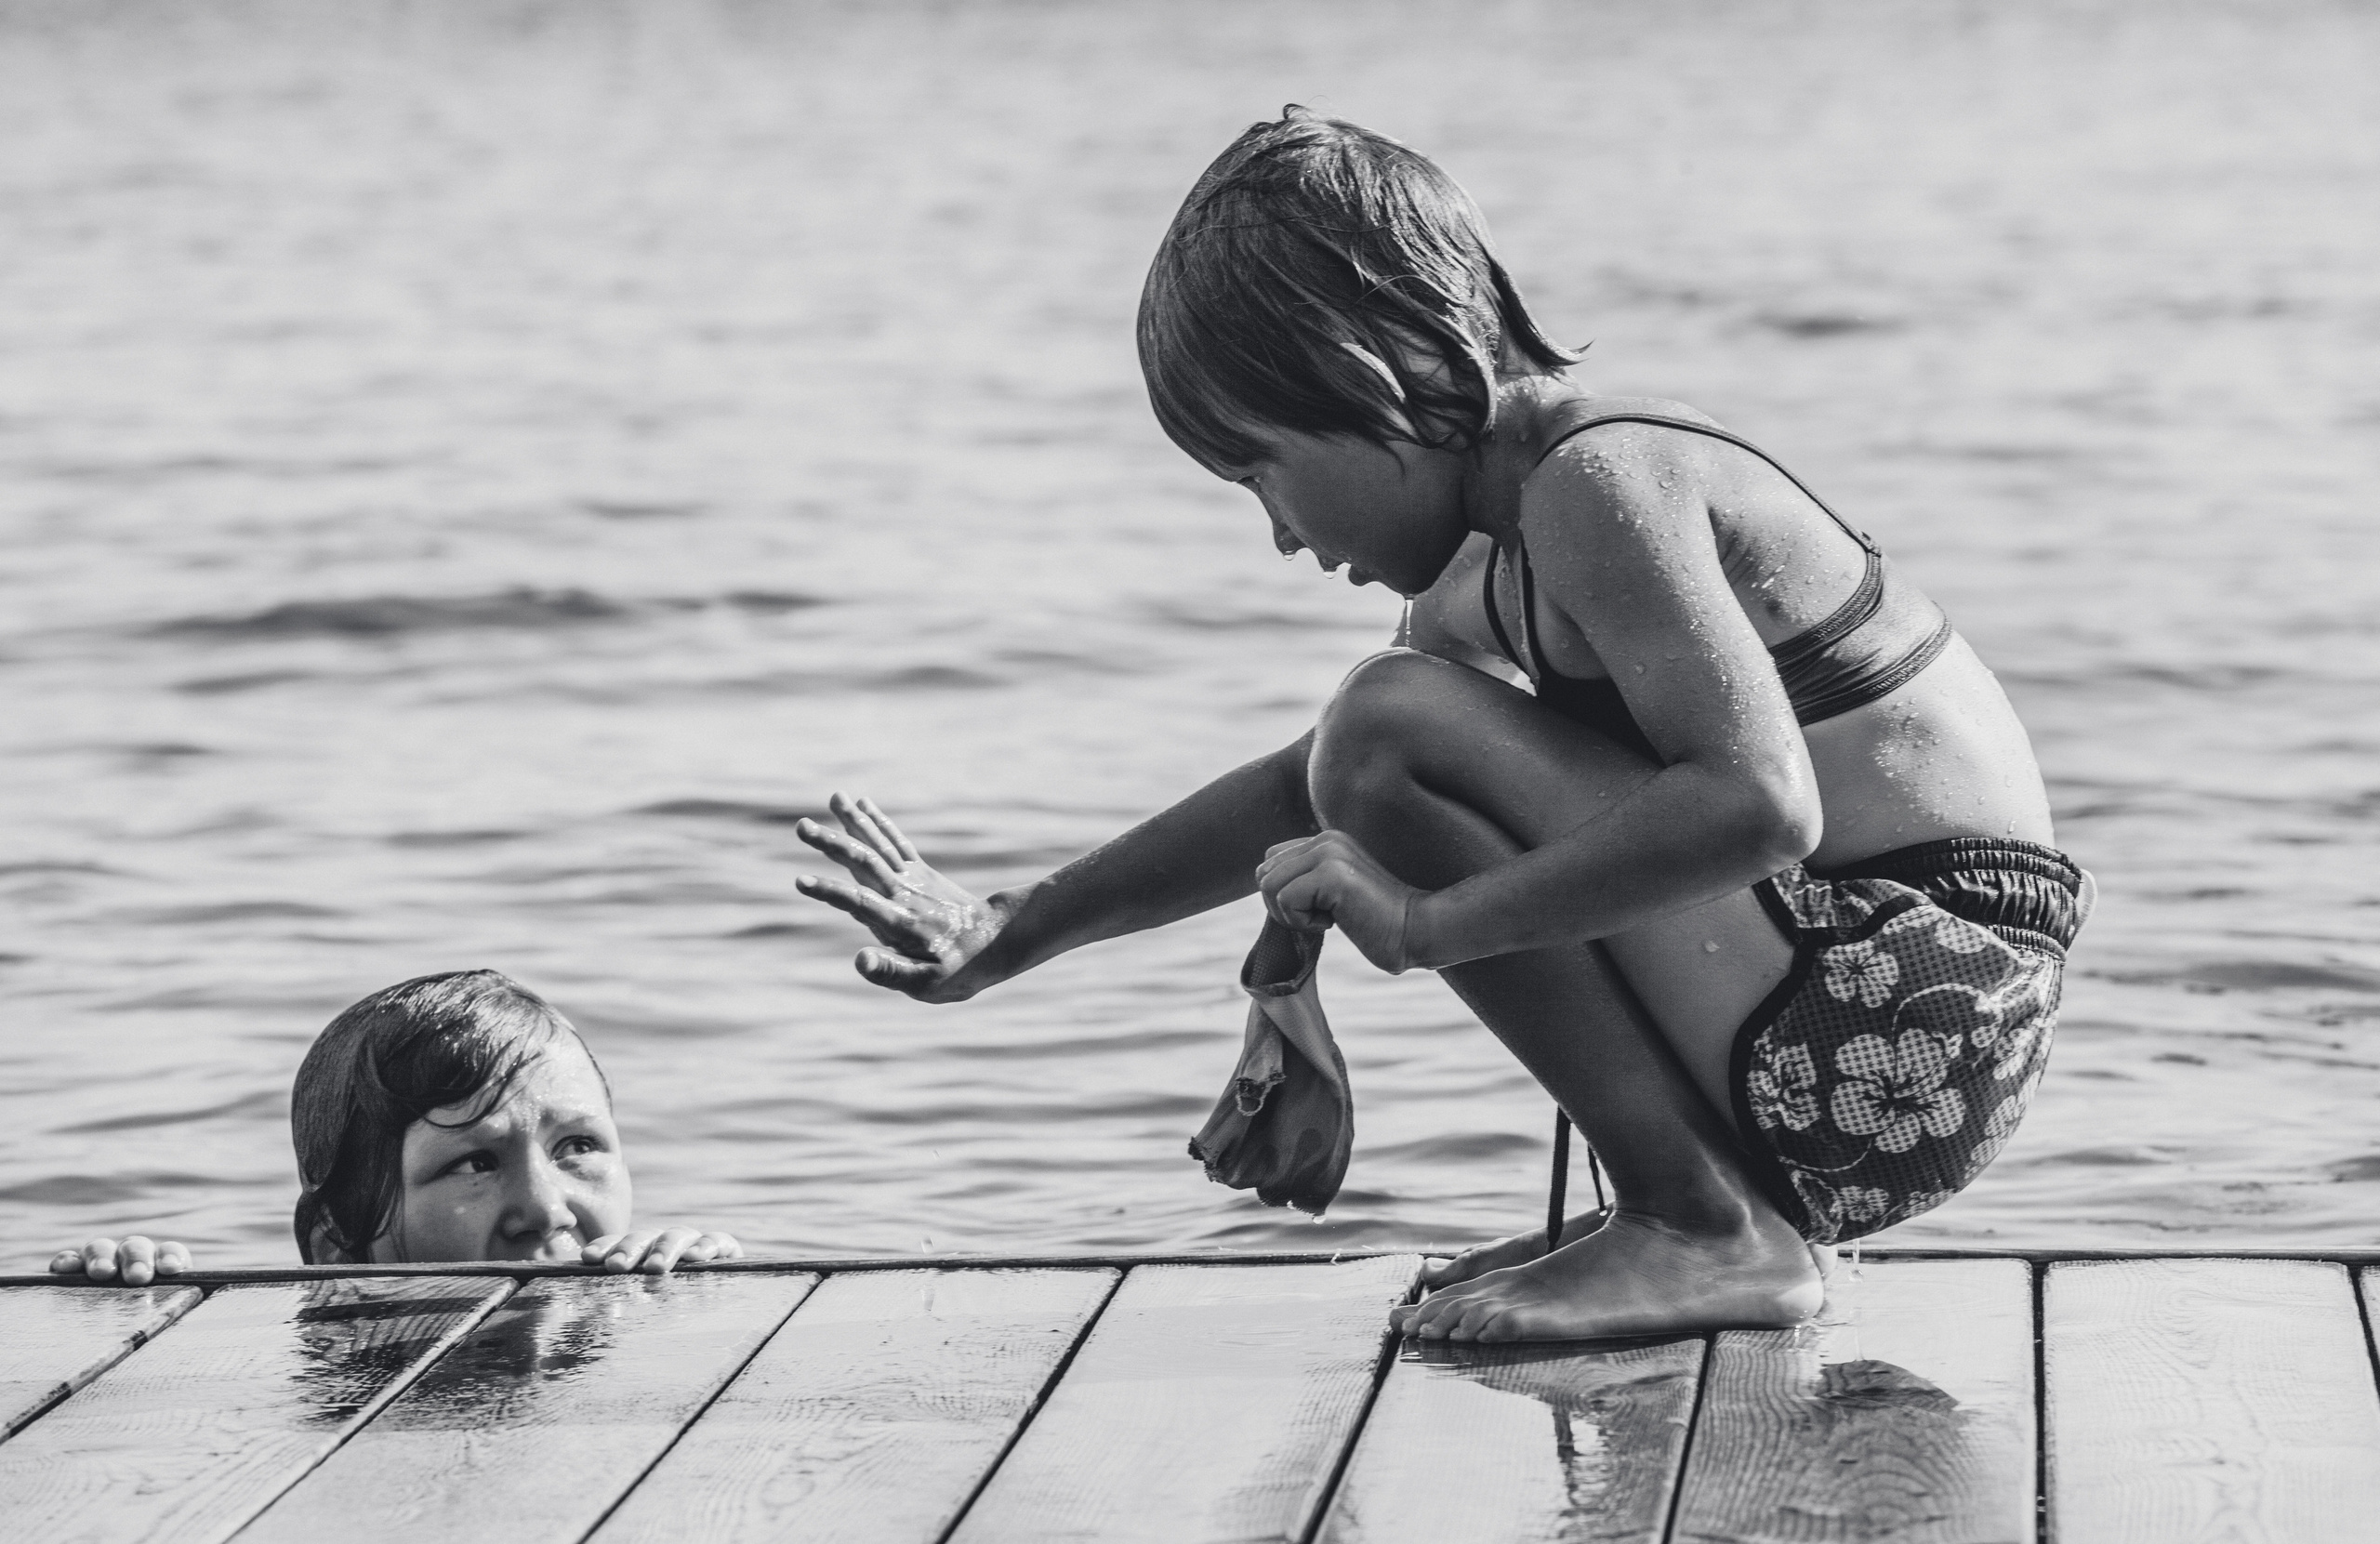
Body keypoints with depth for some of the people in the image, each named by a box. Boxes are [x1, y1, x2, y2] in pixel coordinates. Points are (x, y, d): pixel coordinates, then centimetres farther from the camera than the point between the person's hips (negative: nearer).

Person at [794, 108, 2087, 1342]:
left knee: (1398, 729, -17)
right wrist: (1009, 935, 24)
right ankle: (1679, 1206, 12)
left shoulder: (1597, 480, -16)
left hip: (1905, 1020, -10)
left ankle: (1706, 1232, -13)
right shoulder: (1506, 562, 14)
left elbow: (1760, 807, -30)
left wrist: (1426, 923, -25)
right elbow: (1307, 793, 26)